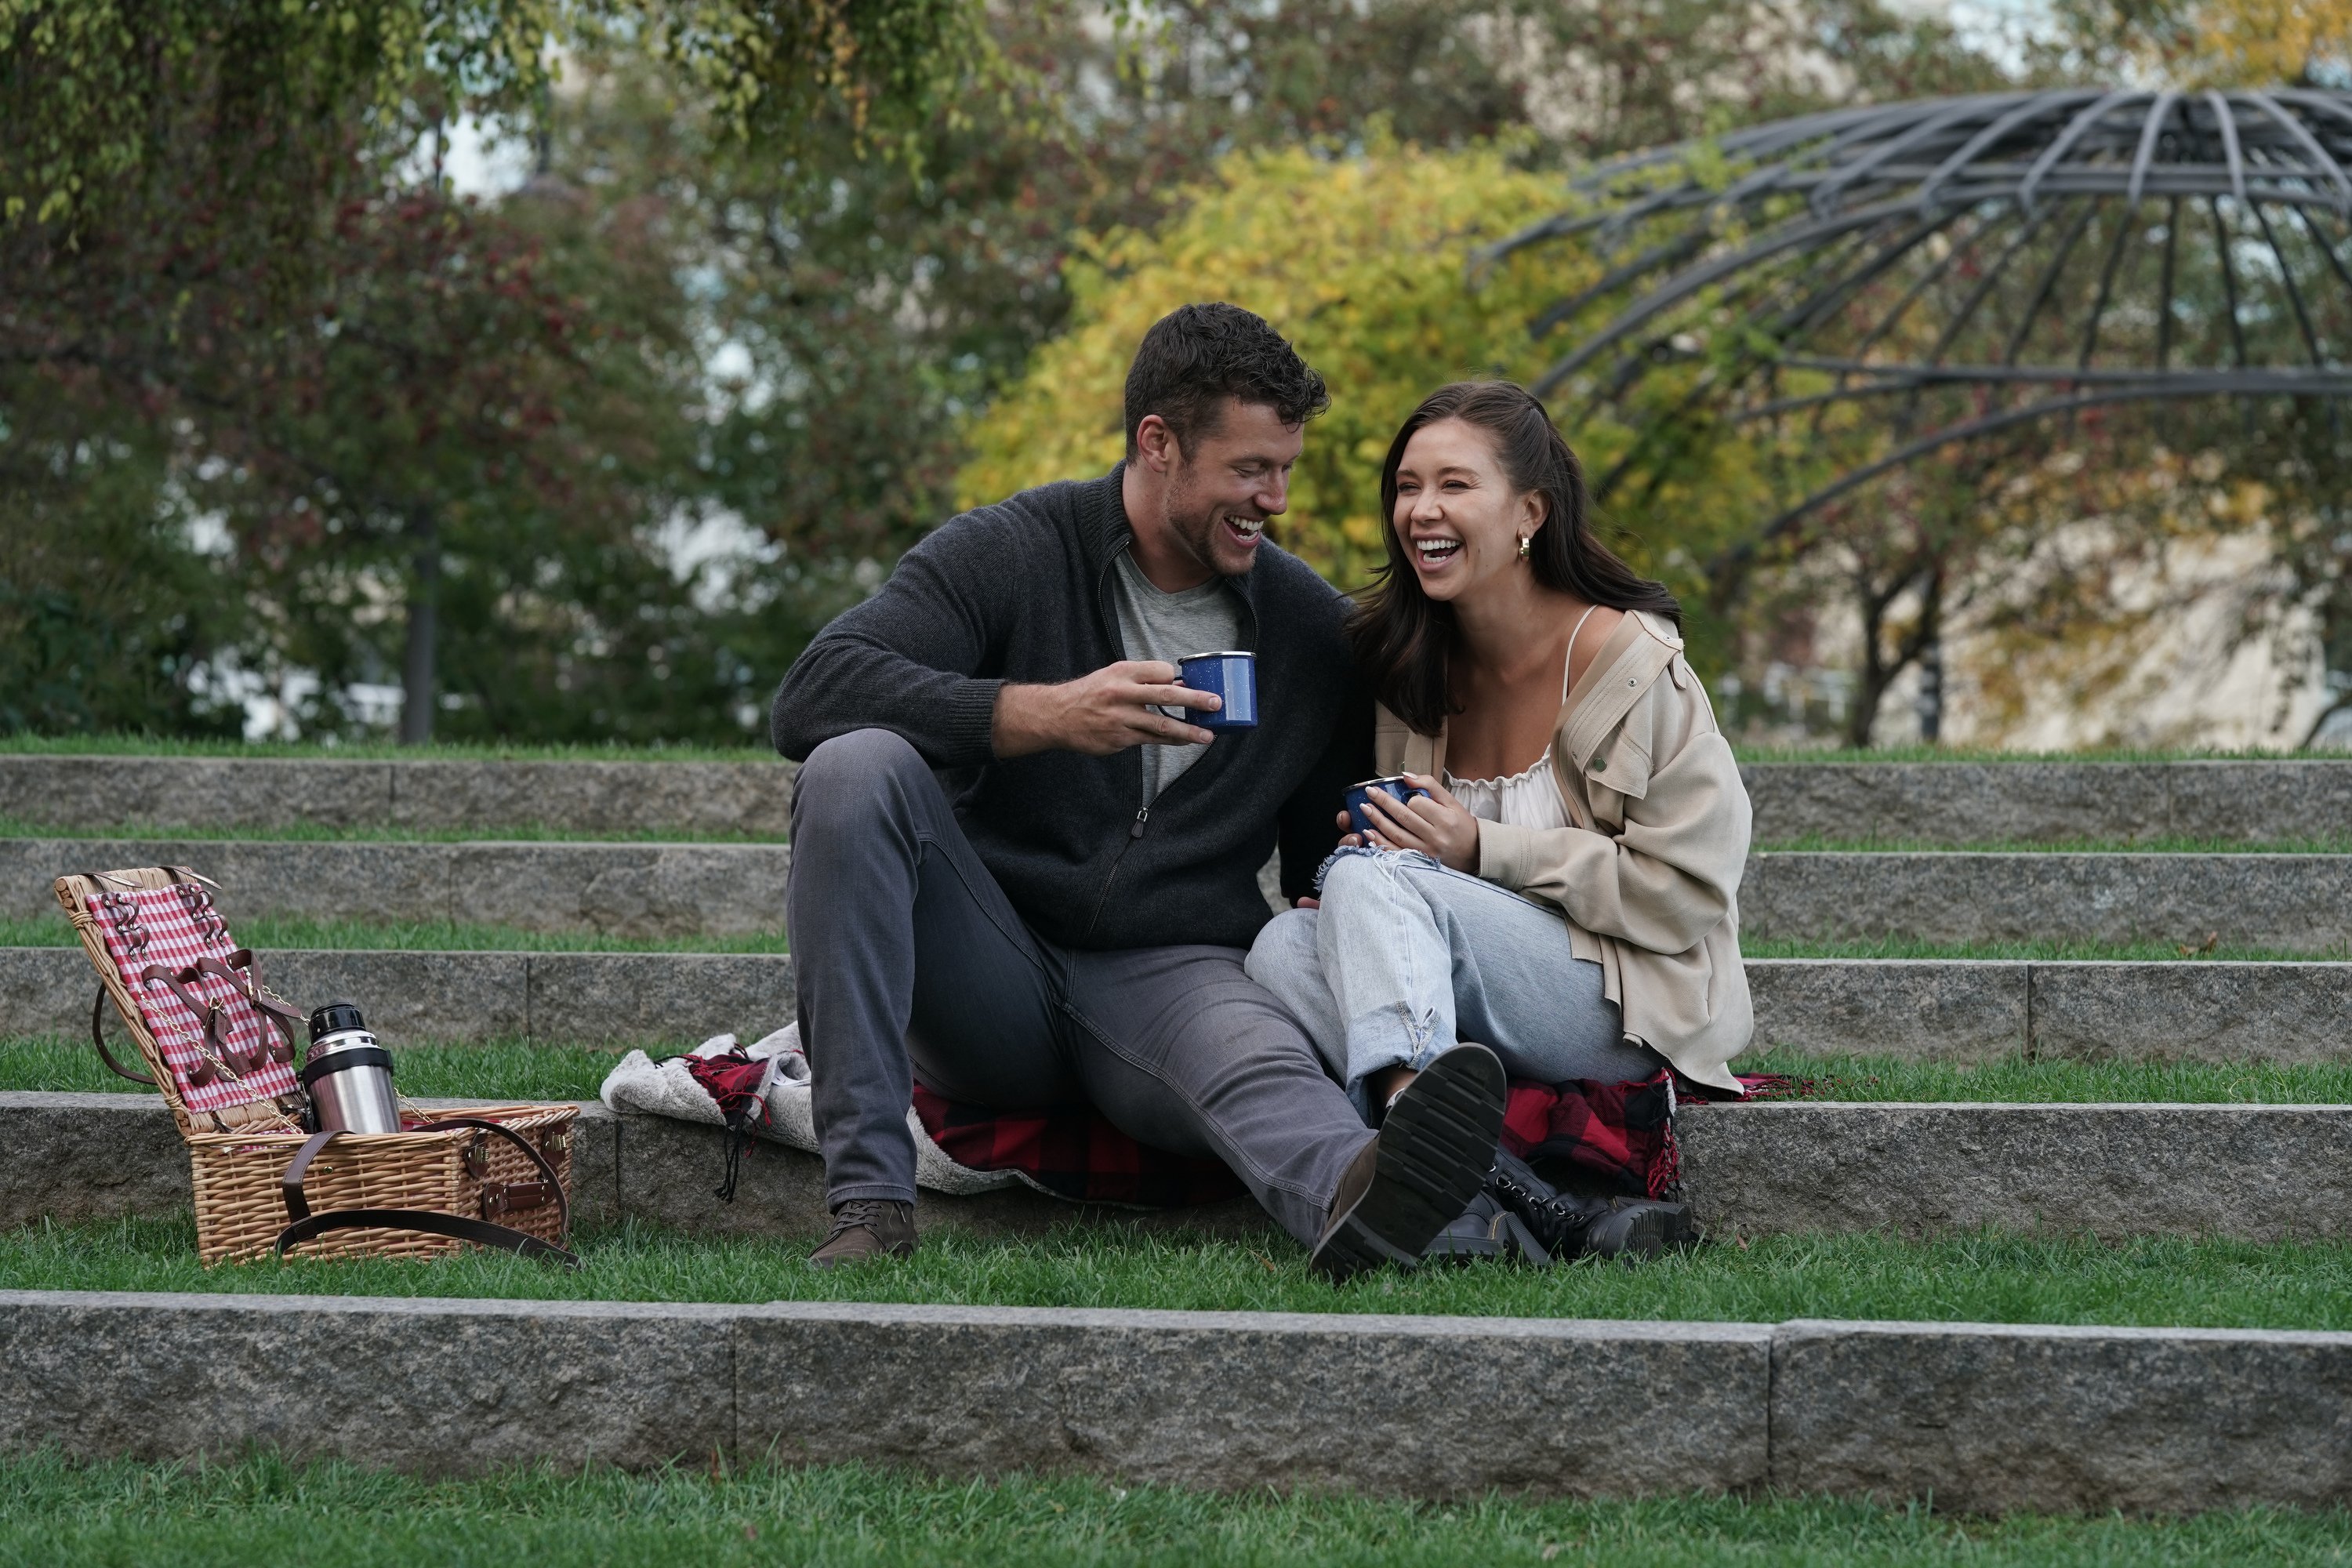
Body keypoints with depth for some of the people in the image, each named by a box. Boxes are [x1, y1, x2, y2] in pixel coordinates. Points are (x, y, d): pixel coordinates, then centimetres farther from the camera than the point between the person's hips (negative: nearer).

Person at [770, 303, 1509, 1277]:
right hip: (993, 973, 0)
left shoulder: (1312, 629, 8)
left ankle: (1354, 1198, -74)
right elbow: (810, 698, -16)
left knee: (1254, 1049, -36)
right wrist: (1045, 713, -28)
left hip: (1170, 977, 1)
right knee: (857, 766, -27)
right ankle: (869, 1196, -31)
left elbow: (1322, 865, 15)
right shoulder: (1008, 556, -2)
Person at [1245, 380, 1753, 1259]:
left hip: (1630, 1008, -6)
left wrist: (1482, 850, -16)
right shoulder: (1412, 666, 12)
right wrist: (1375, 840, -4)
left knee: (1373, 878, -27)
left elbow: (1686, 890, -10)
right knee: (1284, 946, -23)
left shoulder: (1628, 660, -8)